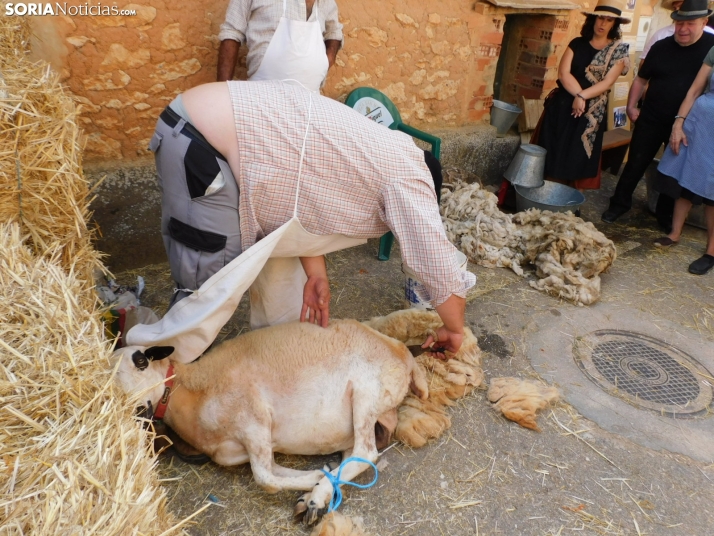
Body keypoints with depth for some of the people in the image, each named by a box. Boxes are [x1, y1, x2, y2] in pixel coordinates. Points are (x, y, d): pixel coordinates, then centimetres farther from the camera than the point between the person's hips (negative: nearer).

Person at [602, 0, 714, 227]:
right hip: (651, 119, 1)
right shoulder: (661, 46, 1)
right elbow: (641, 79, 10)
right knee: (635, 164, 6)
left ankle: (666, 216, 24)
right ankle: (619, 203, 22)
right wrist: (631, 106, 3)